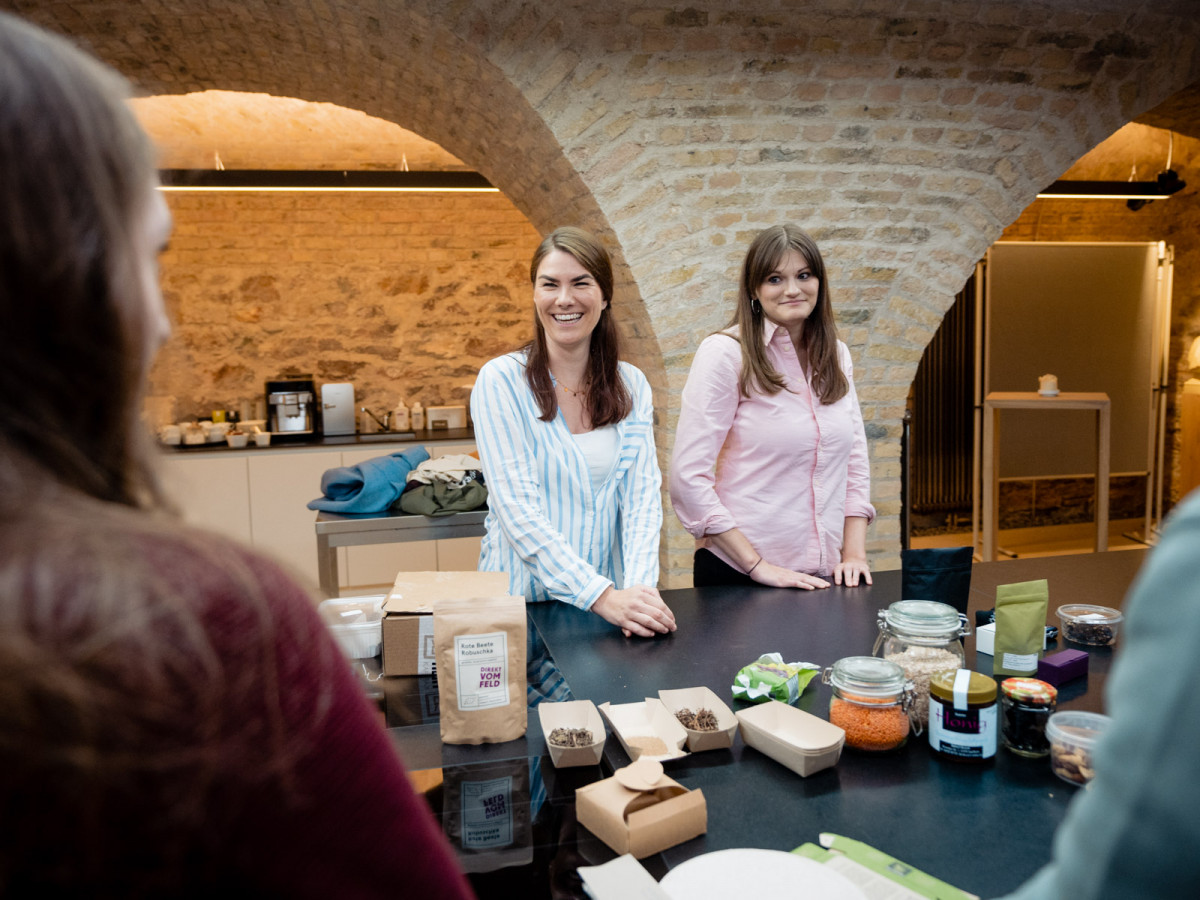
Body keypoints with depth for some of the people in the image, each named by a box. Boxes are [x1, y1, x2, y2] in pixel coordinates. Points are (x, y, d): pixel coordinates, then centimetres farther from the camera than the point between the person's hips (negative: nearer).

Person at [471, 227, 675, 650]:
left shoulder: (632, 386, 8)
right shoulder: (501, 381, -5)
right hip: (523, 604, -2)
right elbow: (518, 511, -12)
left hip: (614, 604, 3)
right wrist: (602, 596, -19)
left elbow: (642, 495, 1)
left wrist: (639, 587, -15)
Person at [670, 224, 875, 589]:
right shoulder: (724, 352, -11)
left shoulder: (836, 355, 7)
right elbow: (689, 477, -17)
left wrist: (854, 552, 1)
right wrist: (758, 566, -17)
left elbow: (855, 460, 12)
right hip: (738, 573, -5)